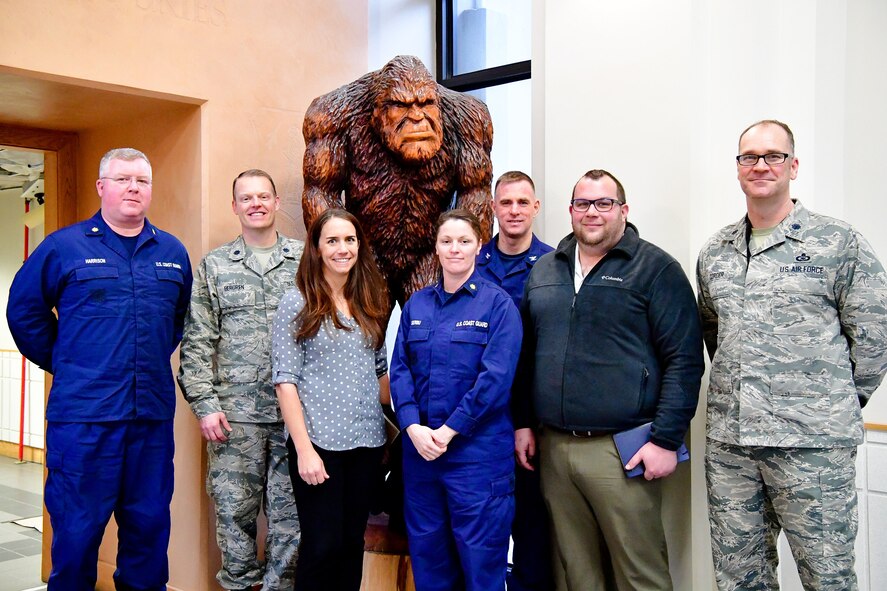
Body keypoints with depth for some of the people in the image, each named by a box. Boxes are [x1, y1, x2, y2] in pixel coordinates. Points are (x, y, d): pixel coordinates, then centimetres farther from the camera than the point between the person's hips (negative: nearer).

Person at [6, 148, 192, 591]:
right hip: (82, 415, -3)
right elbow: (25, 311, 5)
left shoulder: (172, 252, 10)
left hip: (152, 413, 3)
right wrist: (63, 365, 4)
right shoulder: (64, 247, 0)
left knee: (150, 521, 12)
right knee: (77, 526, 4)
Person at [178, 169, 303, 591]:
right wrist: (205, 405, -3)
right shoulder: (214, 266, 7)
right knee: (234, 508, 7)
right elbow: (197, 343, 4)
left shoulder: (304, 259, 6)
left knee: (290, 509, 7)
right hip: (235, 413, 0)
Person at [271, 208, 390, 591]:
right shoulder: (297, 304, -5)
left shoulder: (371, 304, 9)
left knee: (352, 543, 12)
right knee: (322, 545, 0)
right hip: (318, 441, -4)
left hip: (366, 441, 5)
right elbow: (285, 382, -9)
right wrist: (304, 449, -14)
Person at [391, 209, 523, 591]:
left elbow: (496, 376, -13)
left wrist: (450, 430, -15)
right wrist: (413, 427, -10)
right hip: (420, 446, 5)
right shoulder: (416, 305, 9)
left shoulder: (497, 303, -5)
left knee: (479, 552, 5)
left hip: (477, 449, -4)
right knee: (426, 548, 15)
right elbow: (399, 369, 4)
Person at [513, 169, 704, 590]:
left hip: (624, 451, -5)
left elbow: (684, 359, -8)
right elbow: (526, 354, 18)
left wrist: (666, 439, -13)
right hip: (553, 448, 5)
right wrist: (523, 422, 12)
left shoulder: (655, 268, -4)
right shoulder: (544, 270, 13)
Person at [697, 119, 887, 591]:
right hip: (728, 442, 5)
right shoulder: (714, 252, 12)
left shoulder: (838, 242, -2)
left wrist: (836, 403, 3)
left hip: (812, 444, -4)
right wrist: (739, 389, 13)